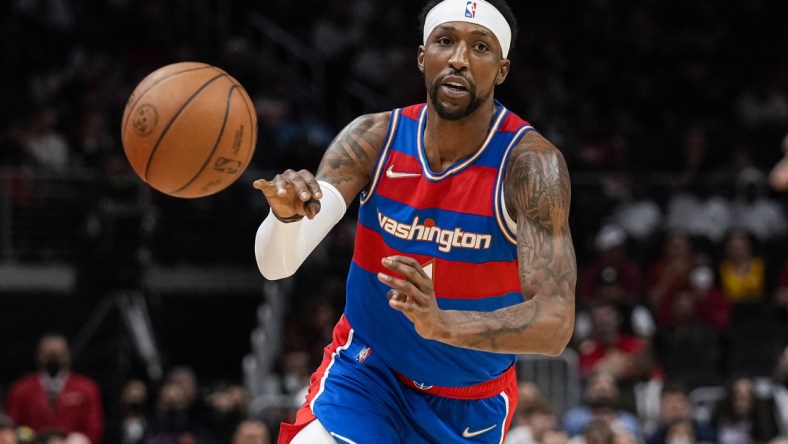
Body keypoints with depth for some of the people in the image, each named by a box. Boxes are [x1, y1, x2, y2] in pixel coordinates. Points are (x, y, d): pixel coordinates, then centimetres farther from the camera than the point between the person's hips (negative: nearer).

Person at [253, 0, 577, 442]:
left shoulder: (532, 164, -22)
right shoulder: (375, 138, -13)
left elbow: (555, 325, -32)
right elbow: (276, 264, -20)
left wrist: (443, 324, -51)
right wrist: (286, 215, -44)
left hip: (471, 405, 0)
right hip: (367, 372, 1)